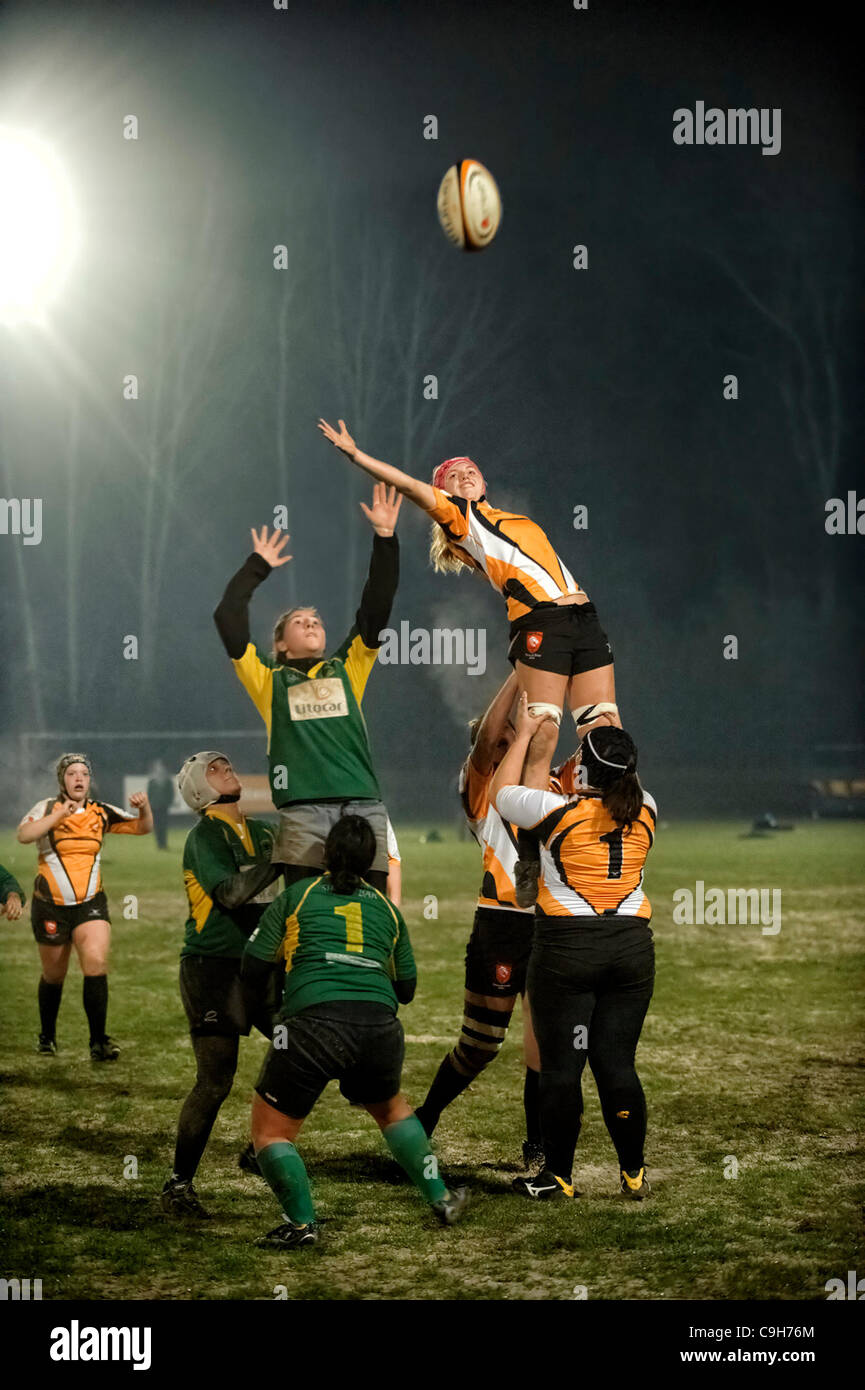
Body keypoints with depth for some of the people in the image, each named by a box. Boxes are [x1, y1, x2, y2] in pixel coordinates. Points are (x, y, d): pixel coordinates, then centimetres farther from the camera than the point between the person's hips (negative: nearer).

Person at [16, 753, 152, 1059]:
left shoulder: (101, 813, 3)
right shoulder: (48, 809, -7)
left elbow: (142, 827, 6)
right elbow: (24, 835, -25)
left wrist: (144, 807, -15)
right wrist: (60, 815, -34)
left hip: (90, 904, 1)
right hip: (51, 905, -1)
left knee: (96, 962, -18)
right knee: (54, 975, 11)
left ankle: (98, 1041, -15)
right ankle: (47, 1036, 34)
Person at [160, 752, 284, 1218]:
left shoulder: (261, 832, 12)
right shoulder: (205, 835, -9)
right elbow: (230, 892, -24)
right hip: (213, 968, -7)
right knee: (215, 1082, -10)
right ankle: (178, 1185, 1)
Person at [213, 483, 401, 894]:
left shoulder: (347, 670, 23)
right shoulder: (270, 679, 18)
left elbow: (375, 610, 18)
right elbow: (228, 619, 12)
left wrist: (385, 539, 14)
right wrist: (258, 566, 20)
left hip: (364, 807, 2)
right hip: (302, 811, -2)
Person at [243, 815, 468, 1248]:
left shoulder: (297, 895, 14)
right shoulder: (386, 909, 22)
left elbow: (252, 963, 13)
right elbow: (407, 988, 27)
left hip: (314, 1022, -4)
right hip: (380, 1026, 4)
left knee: (270, 1131, 11)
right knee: (391, 1108, 32)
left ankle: (302, 1222, -1)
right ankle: (440, 1199, 32)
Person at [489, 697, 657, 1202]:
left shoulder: (559, 811, -9)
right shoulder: (645, 811, 2)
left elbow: (502, 792, 10)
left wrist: (524, 734, 20)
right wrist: (607, 748, 38)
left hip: (566, 945, -4)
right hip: (632, 946, 4)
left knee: (561, 1066, 3)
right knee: (618, 1063, 9)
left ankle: (559, 1176, 8)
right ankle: (635, 1174, 12)